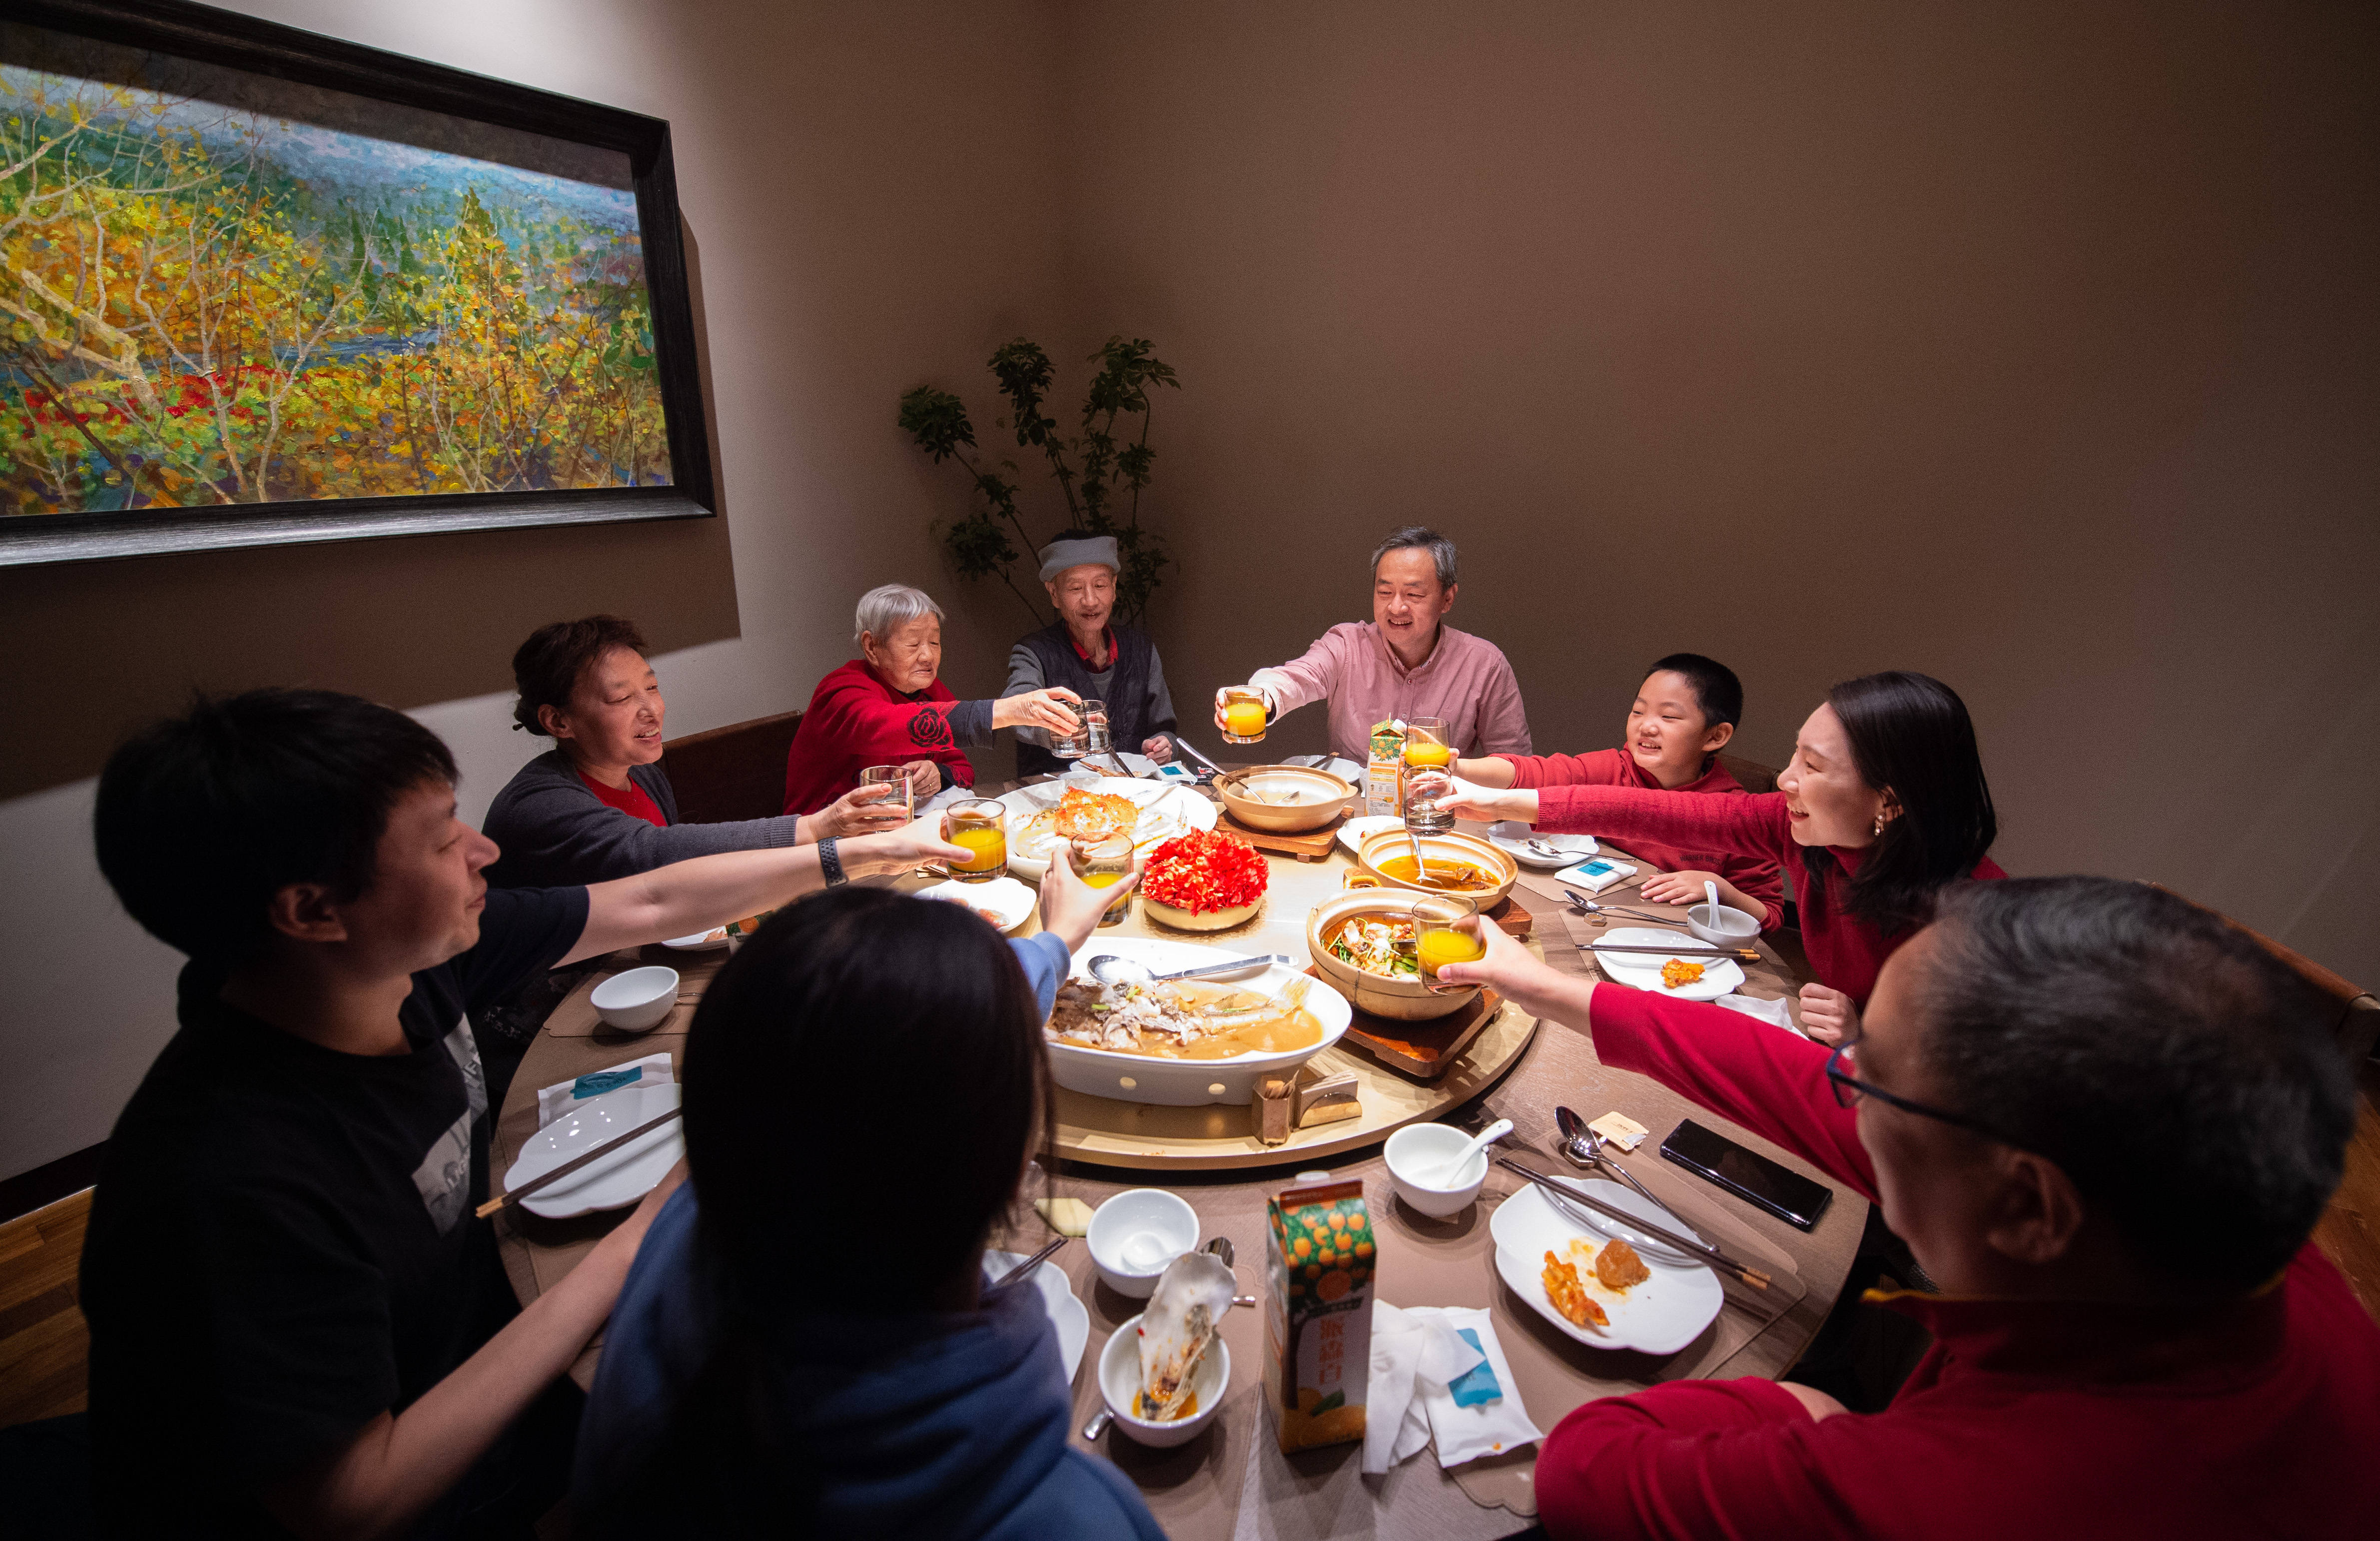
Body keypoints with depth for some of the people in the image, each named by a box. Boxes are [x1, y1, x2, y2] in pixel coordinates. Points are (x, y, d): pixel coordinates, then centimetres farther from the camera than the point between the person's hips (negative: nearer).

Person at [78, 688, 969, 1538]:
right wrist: (634, 1247, -28)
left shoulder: (417, 957, -16)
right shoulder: (227, 1185, -35)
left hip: (470, 1374, 6)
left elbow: (650, 905, -5)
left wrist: (854, 855, 1)